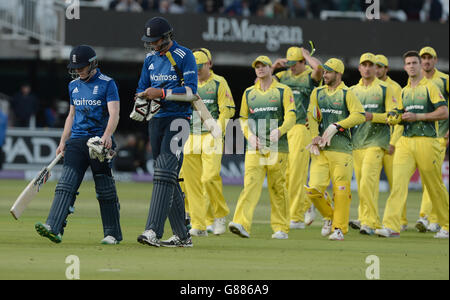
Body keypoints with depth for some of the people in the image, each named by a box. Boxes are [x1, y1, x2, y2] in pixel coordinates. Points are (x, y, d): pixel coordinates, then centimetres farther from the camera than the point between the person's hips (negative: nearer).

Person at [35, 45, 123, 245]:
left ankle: (113, 234, 12)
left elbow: (114, 114, -13)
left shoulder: (107, 84, -4)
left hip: (100, 140, -4)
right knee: (66, 183, -11)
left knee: (105, 190, 1)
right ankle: (54, 228, -24)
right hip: (76, 141, 4)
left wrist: (107, 135, -31)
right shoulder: (74, 86, 15)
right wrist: (63, 142, 16)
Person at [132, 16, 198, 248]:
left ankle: (153, 231, -28)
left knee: (165, 172, -19)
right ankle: (182, 236, 13)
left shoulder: (184, 57, -6)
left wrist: (161, 93, -21)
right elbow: (142, 89, 19)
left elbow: (191, 91, -14)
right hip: (156, 121, 7)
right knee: (169, 179, 8)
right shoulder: (150, 59, 15)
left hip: (177, 119, -7)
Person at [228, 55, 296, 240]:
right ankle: (242, 224, -25)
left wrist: (279, 131, -24)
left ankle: (281, 228, 10)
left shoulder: (283, 91, 4)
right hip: (254, 147, 2)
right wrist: (250, 135, 0)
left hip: (277, 147, -2)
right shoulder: (249, 93, 15)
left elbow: (291, 116, -5)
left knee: (277, 187, 1)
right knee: (250, 183, -13)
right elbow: (243, 119, 20)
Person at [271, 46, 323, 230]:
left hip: (301, 128, -6)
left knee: (296, 174, -9)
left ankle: (297, 218, -6)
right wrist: (274, 67, 6)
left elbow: (319, 67, -25)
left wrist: (307, 56, -7)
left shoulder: (310, 76, -2)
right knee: (285, 174, 7)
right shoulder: (284, 76, 16)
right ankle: (306, 205, 27)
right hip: (282, 128, 6)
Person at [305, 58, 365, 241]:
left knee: (341, 190, -5)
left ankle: (339, 228, 5)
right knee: (314, 189, -7)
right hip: (320, 150, 4)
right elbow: (312, 117, 11)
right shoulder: (317, 93, 16)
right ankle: (328, 216, 18)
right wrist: (315, 138, -4)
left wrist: (336, 126, -14)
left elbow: (360, 116, -12)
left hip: (341, 149, -4)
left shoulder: (346, 94, -1)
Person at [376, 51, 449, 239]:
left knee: (435, 186, 3)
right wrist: (396, 118, 4)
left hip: (426, 141, -5)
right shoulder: (404, 91, 18)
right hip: (406, 141, 5)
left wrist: (416, 117, -14)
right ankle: (391, 226, -20)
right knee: (398, 181, -12)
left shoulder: (429, 87, -1)